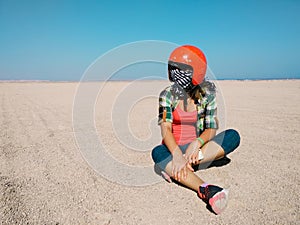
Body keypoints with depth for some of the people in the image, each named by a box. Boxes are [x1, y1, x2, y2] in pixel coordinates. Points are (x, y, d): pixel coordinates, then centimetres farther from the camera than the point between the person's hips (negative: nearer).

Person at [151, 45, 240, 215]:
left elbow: (211, 129, -6)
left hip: (196, 147, 2)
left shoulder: (207, 94, -3)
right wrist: (177, 155, -36)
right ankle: (205, 189, -50)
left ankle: (173, 169, -30)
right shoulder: (168, 95, -8)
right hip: (174, 148, -1)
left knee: (233, 136, -21)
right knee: (158, 152, -35)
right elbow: (165, 129, -18)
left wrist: (197, 143, -28)